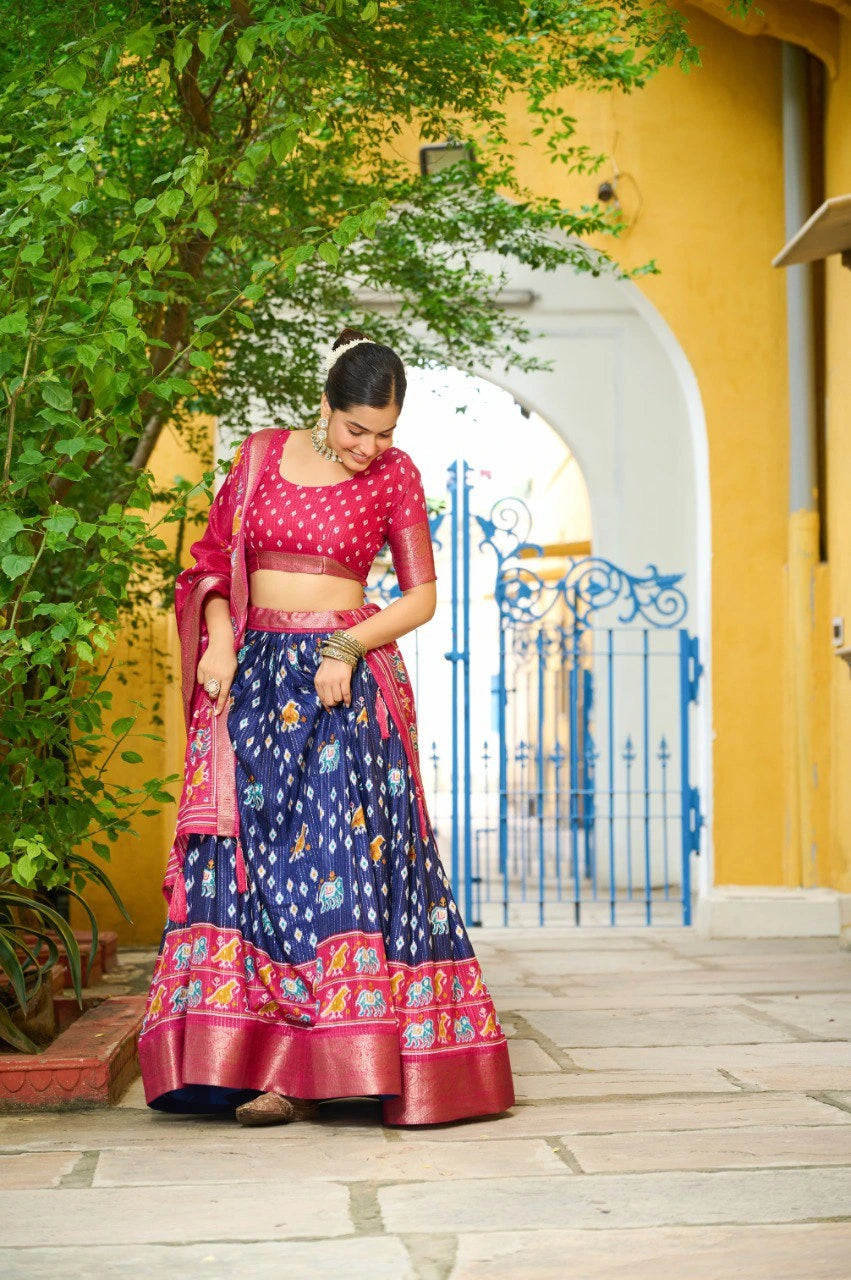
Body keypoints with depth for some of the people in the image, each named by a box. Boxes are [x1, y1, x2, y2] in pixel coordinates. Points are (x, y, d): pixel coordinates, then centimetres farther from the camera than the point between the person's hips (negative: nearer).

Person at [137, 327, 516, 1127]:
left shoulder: (396, 476, 2)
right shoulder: (263, 455, 7)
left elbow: (422, 596, 2)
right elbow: (214, 558, 9)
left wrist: (346, 648, -12)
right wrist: (218, 641, -7)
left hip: (347, 679, -2)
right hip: (255, 674, 2)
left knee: (342, 849, -10)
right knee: (247, 847, -4)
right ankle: (279, 1065, -1)